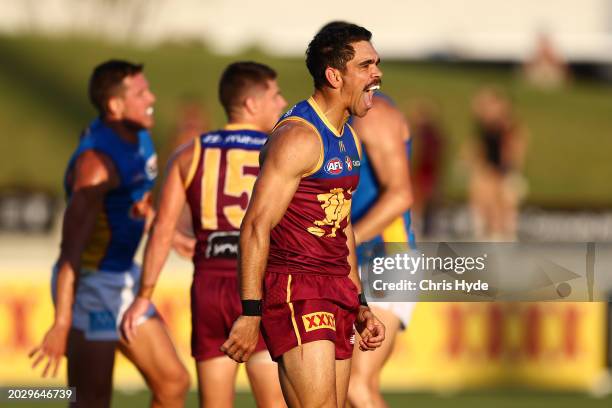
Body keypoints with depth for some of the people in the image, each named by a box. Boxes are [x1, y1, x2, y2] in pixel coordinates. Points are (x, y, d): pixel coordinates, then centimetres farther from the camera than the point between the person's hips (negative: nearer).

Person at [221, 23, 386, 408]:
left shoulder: (348, 138, 16)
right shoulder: (299, 136, -14)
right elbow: (257, 226, -18)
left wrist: (360, 305, 23)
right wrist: (250, 315, -21)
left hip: (337, 289, 9)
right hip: (293, 286, -9)